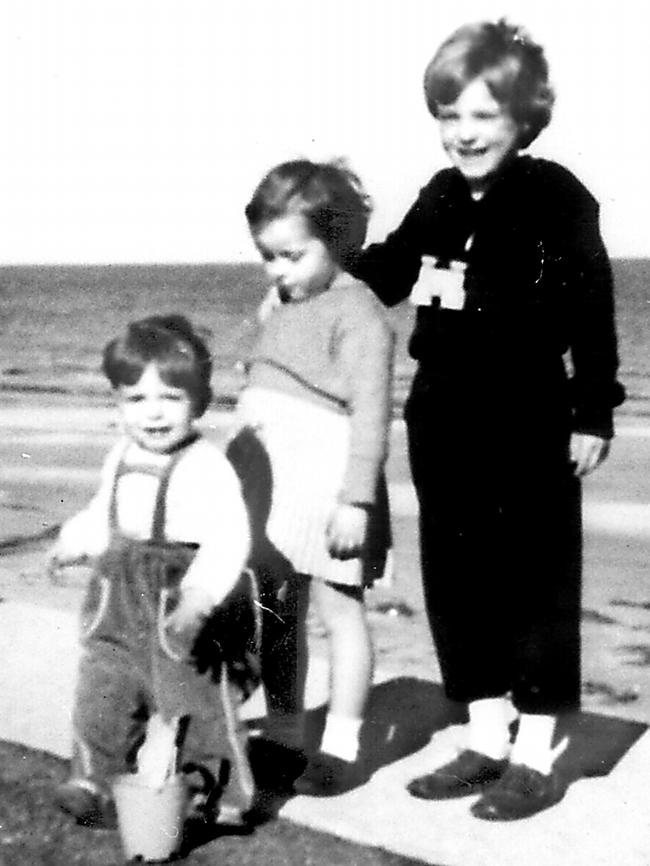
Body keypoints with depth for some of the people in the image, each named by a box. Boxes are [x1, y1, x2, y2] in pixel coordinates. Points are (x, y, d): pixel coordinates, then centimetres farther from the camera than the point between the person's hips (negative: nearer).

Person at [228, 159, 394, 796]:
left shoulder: (357, 312, -11)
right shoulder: (279, 304, 14)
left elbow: (369, 411, -16)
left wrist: (355, 499, -20)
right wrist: (239, 459, 21)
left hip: (327, 482, -8)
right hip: (270, 481, 8)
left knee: (339, 610, 3)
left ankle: (340, 748, 12)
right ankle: (284, 732, 25)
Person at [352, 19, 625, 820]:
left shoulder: (558, 200, -9)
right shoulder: (440, 202, 9)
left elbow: (591, 317, -10)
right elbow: (388, 269, 22)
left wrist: (592, 414, -12)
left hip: (530, 430, -7)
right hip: (444, 426, 7)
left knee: (536, 584, 4)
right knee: (455, 582, 12)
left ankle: (536, 755, 16)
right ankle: (486, 740, 26)